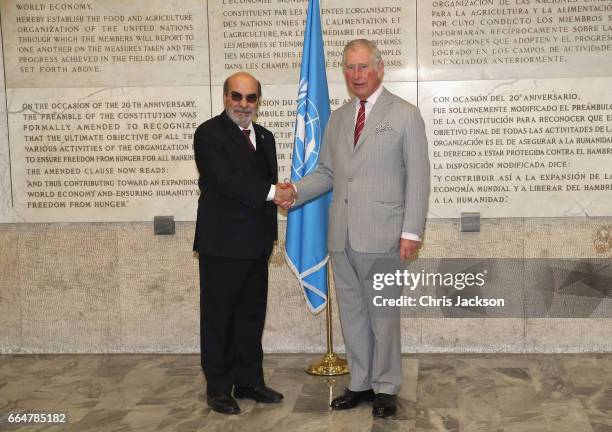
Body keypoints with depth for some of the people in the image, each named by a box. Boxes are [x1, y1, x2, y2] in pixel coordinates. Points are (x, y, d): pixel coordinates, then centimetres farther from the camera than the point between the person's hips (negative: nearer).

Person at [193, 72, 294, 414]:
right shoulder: (209, 133, -9)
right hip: (222, 244, -7)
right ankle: (218, 387, 14)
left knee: (252, 316, 13)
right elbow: (225, 180, -21)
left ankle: (249, 381, 24)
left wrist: (270, 237, 15)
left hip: (256, 245, 7)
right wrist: (271, 191, -24)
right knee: (219, 318, 4)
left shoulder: (265, 137, 15)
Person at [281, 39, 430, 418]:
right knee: (352, 312, 12)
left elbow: (418, 178, -4)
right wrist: (295, 192, -3)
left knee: (383, 314, 3)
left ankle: (386, 388, 18)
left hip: (381, 237, -5)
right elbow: (326, 172, 16)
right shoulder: (337, 119, 15)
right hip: (342, 237, 5)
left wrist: (411, 231, -11)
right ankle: (360, 383, 26)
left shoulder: (405, 115, 0)